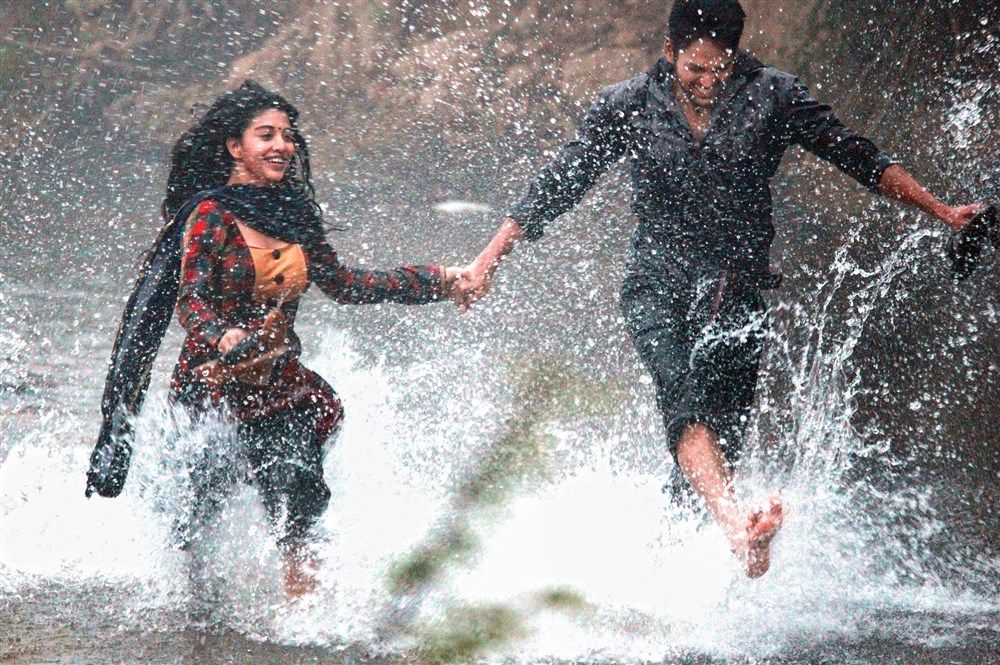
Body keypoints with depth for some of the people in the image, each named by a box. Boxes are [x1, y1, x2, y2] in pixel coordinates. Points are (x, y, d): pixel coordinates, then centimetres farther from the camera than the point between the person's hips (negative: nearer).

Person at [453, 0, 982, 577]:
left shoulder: (773, 96, 1)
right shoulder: (628, 107, 1)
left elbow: (860, 158, 7)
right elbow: (557, 188, 8)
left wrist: (943, 213, 6)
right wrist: (489, 261, 6)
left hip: (737, 294, 2)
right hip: (657, 287, -2)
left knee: (721, 439, -5)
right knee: (685, 400, -30)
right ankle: (738, 528, -54)